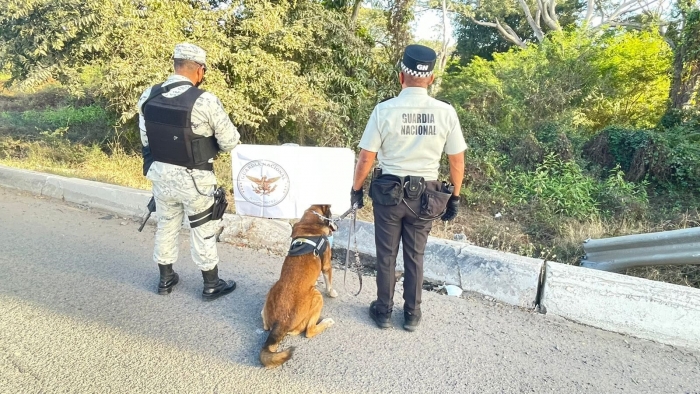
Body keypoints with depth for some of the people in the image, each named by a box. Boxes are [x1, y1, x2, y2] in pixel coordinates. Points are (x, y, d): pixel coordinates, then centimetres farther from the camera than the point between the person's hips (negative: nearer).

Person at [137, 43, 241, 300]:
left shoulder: (148, 97, -3)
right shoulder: (205, 101, -21)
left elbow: (145, 138, 7)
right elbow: (230, 142, -13)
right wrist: (209, 146, 8)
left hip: (160, 174, 5)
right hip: (193, 179, -5)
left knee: (166, 226, 21)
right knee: (203, 231, 11)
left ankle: (166, 280, 38)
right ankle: (211, 285, 26)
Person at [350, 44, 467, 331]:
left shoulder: (385, 110, -13)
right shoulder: (445, 112, -7)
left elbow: (366, 159, -8)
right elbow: (457, 161, -1)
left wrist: (356, 189, 7)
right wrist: (454, 197, 12)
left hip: (388, 191, -1)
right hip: (426, 195, 2)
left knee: (386, 255, 15)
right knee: (415, 256, 18)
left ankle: (384, 311, 31)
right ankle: (412, 314, 32)